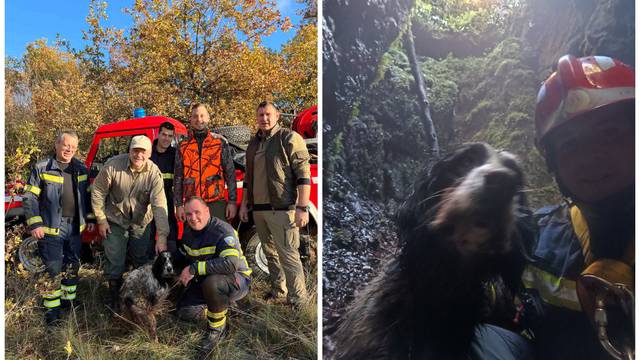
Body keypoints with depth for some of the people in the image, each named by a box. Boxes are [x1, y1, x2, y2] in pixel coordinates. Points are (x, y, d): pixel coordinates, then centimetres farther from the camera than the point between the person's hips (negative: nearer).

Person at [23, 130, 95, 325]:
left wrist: (90, 218, 12)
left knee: (73, 266, 15)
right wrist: (35, 223, -12)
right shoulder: (41, 168, -6)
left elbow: (86, 195, 16)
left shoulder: (81, 169, 8)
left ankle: (69, 300, 32)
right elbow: (30, 197, -6)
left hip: (75, 227, 5)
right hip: (51, 227, -5)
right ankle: (52, 309, 11)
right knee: (54, 270, -2)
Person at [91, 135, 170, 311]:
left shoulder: (154, 173, -21)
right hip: (115, 220, -1)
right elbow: (98, 192, -9)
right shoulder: (113, 165, -21)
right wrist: (101, 220, -7)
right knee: (114, 261, 3)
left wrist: (162, 236, -32)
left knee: (142, 260, 9)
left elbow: (159, 205, -26)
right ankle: (114, 295, 26)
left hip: (141, 222, 1)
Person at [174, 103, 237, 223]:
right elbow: (178, 178, 11)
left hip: (216, 203, -2)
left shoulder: (220, 142, 4)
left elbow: (230, 174, 2)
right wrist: (179, 205, 5)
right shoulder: (183, 146, 10)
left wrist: (232, 201, -3)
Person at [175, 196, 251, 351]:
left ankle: (218, 328, -12)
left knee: (211, 283, -37)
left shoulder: (222, 231, -26)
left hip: (236, 279, -7)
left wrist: (194, 268, -36)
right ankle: (219, 305, 20)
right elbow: (182, 256, 20)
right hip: (204, 280, 8)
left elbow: (231, 264, -42)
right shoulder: (189, 231, 0)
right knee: (184, 312, -5)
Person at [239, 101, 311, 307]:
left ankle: (298, 301, -1)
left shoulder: (289, 138, -5)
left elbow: (303, 174, -11)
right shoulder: (253, 144, 17)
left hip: (281, 209, -7)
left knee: (288, 254, -7)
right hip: (258, 210, 7)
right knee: (270, 253, 13)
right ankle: (278, 291, 26)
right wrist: (244, 204, 20)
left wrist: (302, 208, -17)